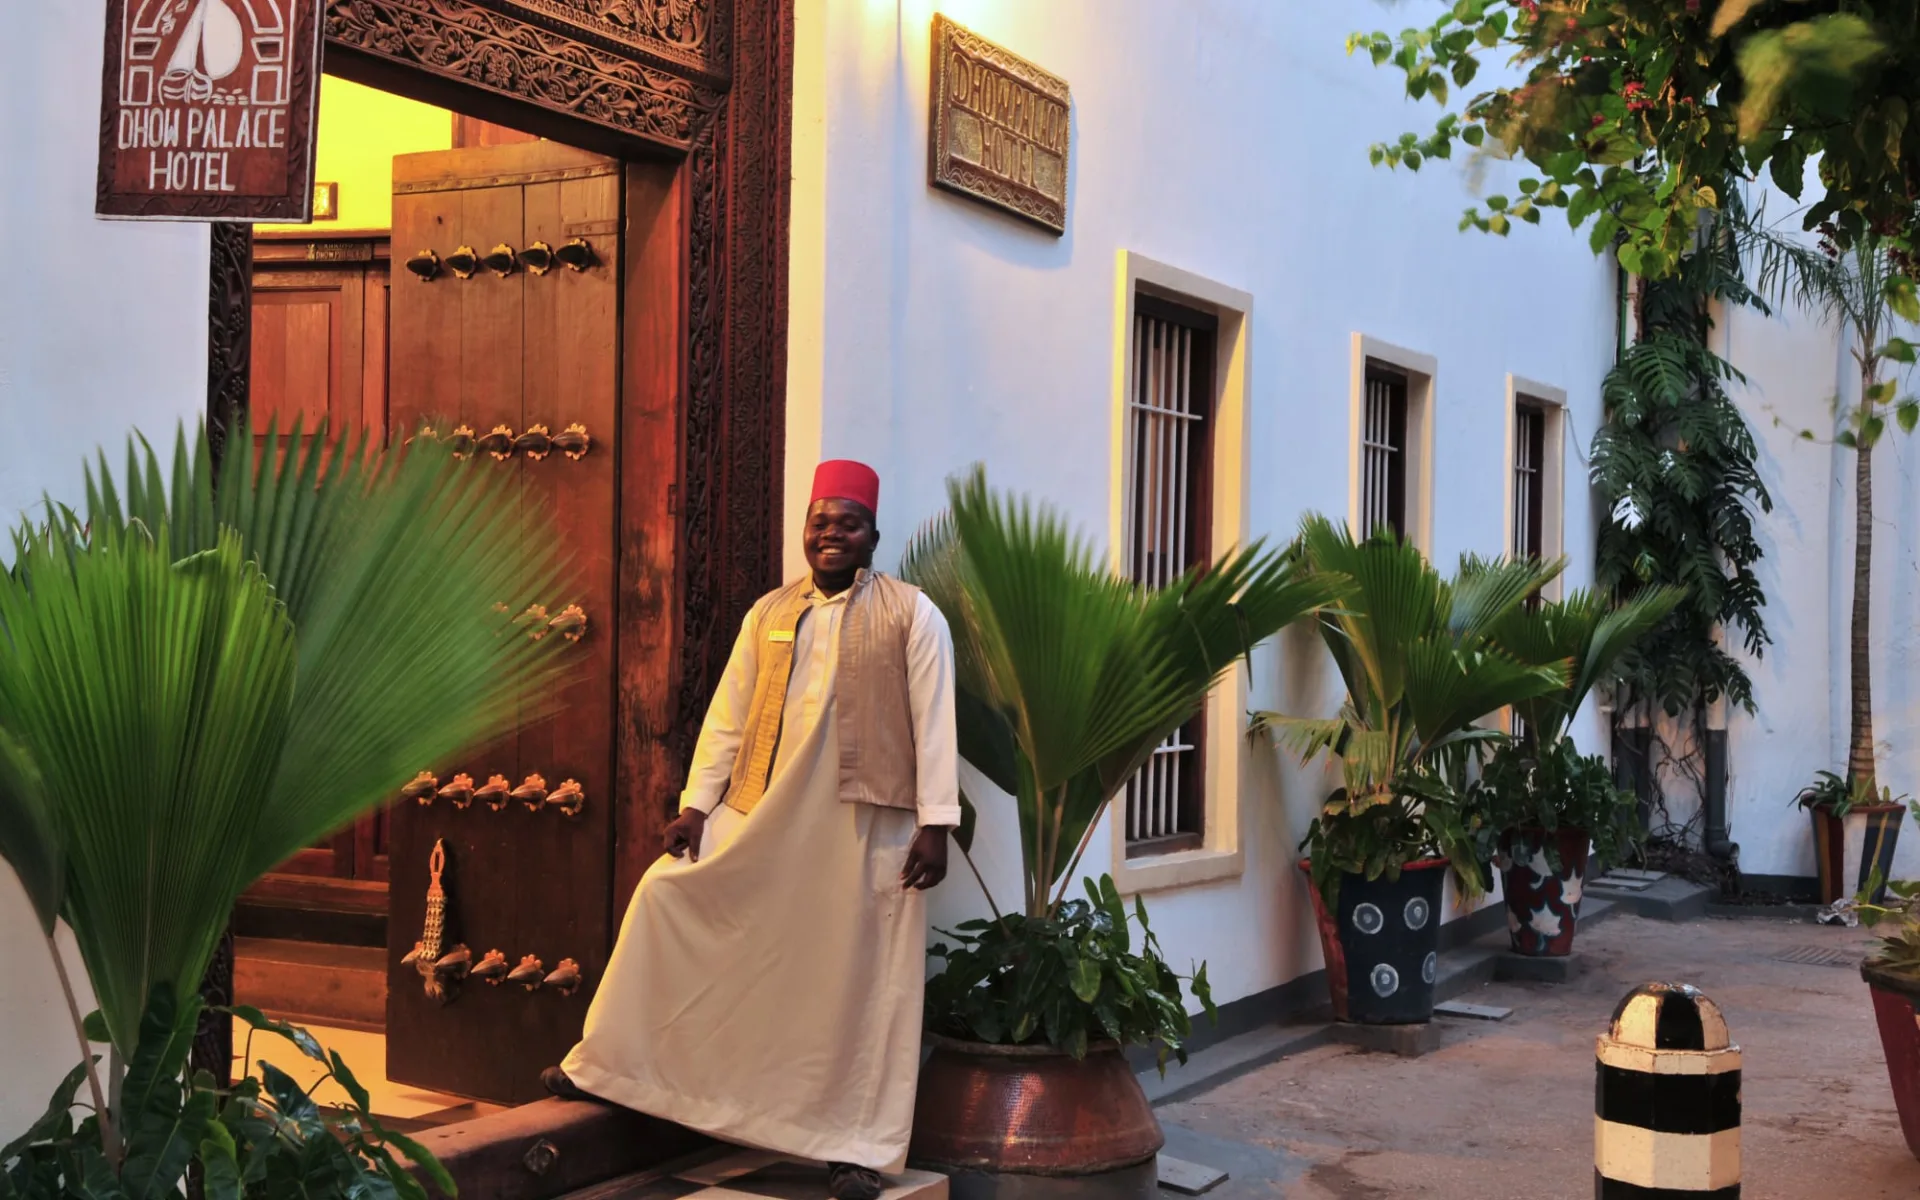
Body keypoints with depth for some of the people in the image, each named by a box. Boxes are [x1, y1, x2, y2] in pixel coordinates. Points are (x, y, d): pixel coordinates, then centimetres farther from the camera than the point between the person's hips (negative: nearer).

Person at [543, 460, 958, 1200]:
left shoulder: (912, 614, 0)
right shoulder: (769, 614, 12)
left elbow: (934, 723, -4)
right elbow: (727, 717, 10)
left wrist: (935, 823, -11)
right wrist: (697, 804, 3)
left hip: (866, 826, -4)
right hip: (762, 818, 4)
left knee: (860, 982, 1)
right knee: (665, 896, -1)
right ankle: (604, 1063, 12)